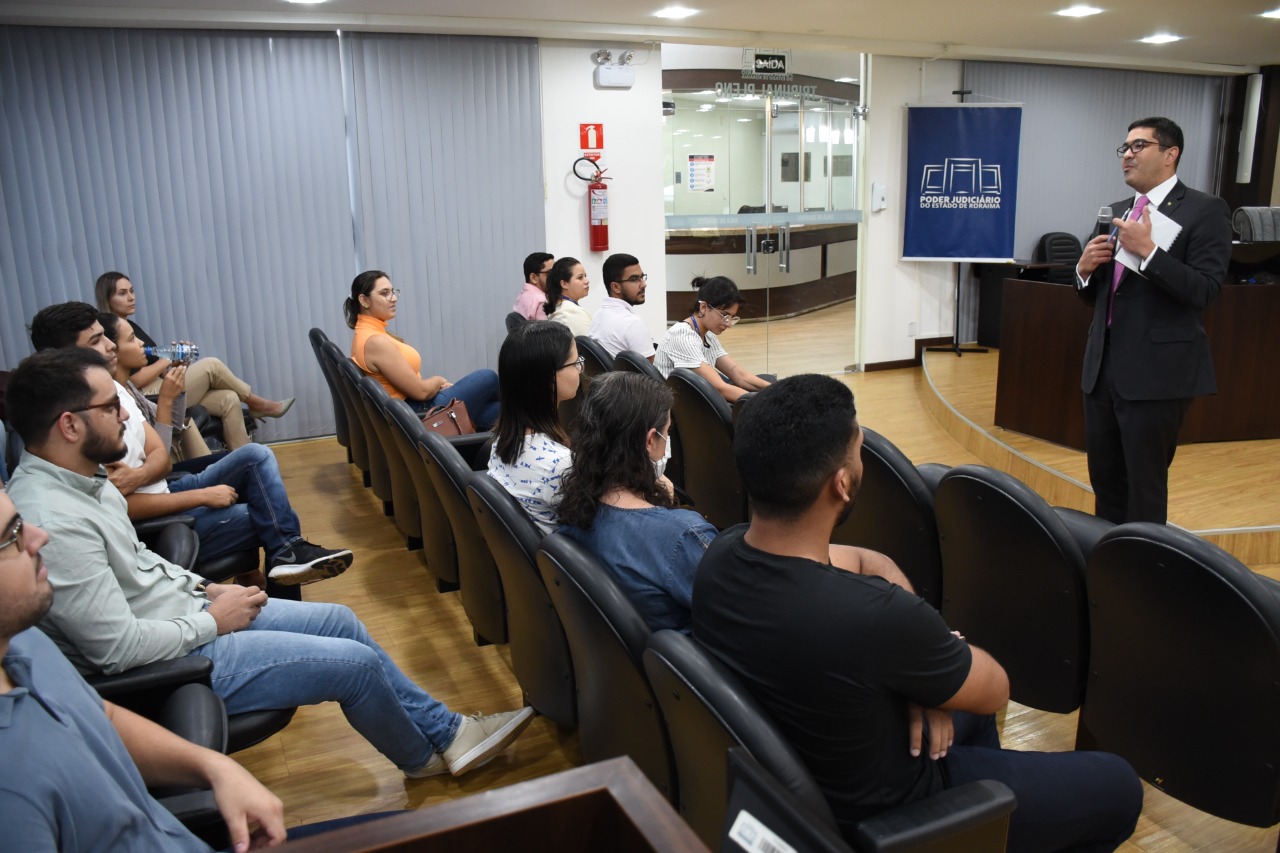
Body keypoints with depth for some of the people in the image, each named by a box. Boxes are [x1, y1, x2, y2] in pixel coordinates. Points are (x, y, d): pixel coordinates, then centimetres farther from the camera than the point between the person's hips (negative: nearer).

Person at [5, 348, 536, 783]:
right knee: (356, 662, -9)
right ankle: (424, 758, 21)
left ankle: (445, 729, 23)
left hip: (188, 610, 10)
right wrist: (214, 620, -14)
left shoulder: (80, 479, 2)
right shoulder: (53, 521, -29)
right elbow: (118, 647, -28)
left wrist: (203, 588, 5)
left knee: (339, 620, 10)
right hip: (174, 661, -10)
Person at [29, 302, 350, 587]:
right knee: (269, 514, -14)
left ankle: (288, 552, -17)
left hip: (163, 491, 7)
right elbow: (119, 506, -21)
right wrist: (203, 496, -17)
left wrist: (138, 476, -19)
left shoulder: (113, 386, 4)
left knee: (256, 455, -9)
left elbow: (161, 457, 4)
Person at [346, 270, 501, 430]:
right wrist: (438, 381, 0)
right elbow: (421, 391, -20)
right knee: (487, 378, 6)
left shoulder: (364, 334, 7)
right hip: (419, 415, -9)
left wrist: (436, 385, 3)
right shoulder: (376, 341, -24)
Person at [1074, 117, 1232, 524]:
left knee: (1144, 486, 2)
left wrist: (1147, 250, -23)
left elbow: (1204, 290, -16)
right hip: (1103, 368, 6)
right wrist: (1085, 268, -4)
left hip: (1157, 372, -6)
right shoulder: (1117, 211, 14)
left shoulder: (1205, 210, -6)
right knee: (1105, 479, 14)